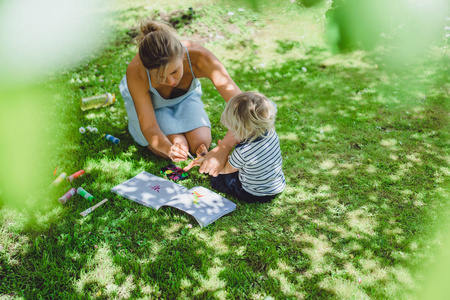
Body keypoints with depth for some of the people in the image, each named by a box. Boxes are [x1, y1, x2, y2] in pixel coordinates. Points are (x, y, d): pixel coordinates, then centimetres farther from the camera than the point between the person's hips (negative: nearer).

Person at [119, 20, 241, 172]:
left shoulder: (199, 57, -41)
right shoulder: (136, 72, -40)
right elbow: (149, 127, -32)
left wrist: (223, 149, -57)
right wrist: (169, 149, -54)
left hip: (184, 96, 2)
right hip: (144, 98, -1)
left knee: (200, 144, -14)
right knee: (179, 148, -19)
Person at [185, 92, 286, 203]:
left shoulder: (242, 151, -35)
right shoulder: (272, 134, -16)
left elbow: (225, 169, -11)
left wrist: (204, 161, 6)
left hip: (254, 195, -6)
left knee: (216, 178, 13)